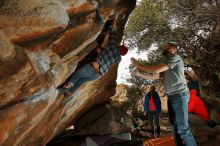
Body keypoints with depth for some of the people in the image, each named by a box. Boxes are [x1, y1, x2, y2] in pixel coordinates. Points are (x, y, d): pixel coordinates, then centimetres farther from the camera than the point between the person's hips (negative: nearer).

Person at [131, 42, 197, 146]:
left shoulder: (175, 57, -5)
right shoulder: (167, 63, 21)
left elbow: (156, 69, -14)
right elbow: (153, 76, 22)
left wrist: (139, 66, -5)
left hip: (179, 95, -9)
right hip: (171, 96, 9)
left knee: (183, 128, -9)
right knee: (174, 125, 11)